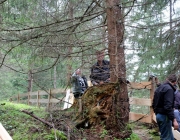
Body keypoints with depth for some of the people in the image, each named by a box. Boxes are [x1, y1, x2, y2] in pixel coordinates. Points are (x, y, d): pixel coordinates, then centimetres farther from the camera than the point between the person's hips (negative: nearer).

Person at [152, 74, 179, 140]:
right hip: (164, 116, -9)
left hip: (159, 115, 9)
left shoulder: (159, 88, 14)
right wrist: (174, 120, -26)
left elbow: (154, 104, 18)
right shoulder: (169, 89, -16)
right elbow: (168, 106, -25)